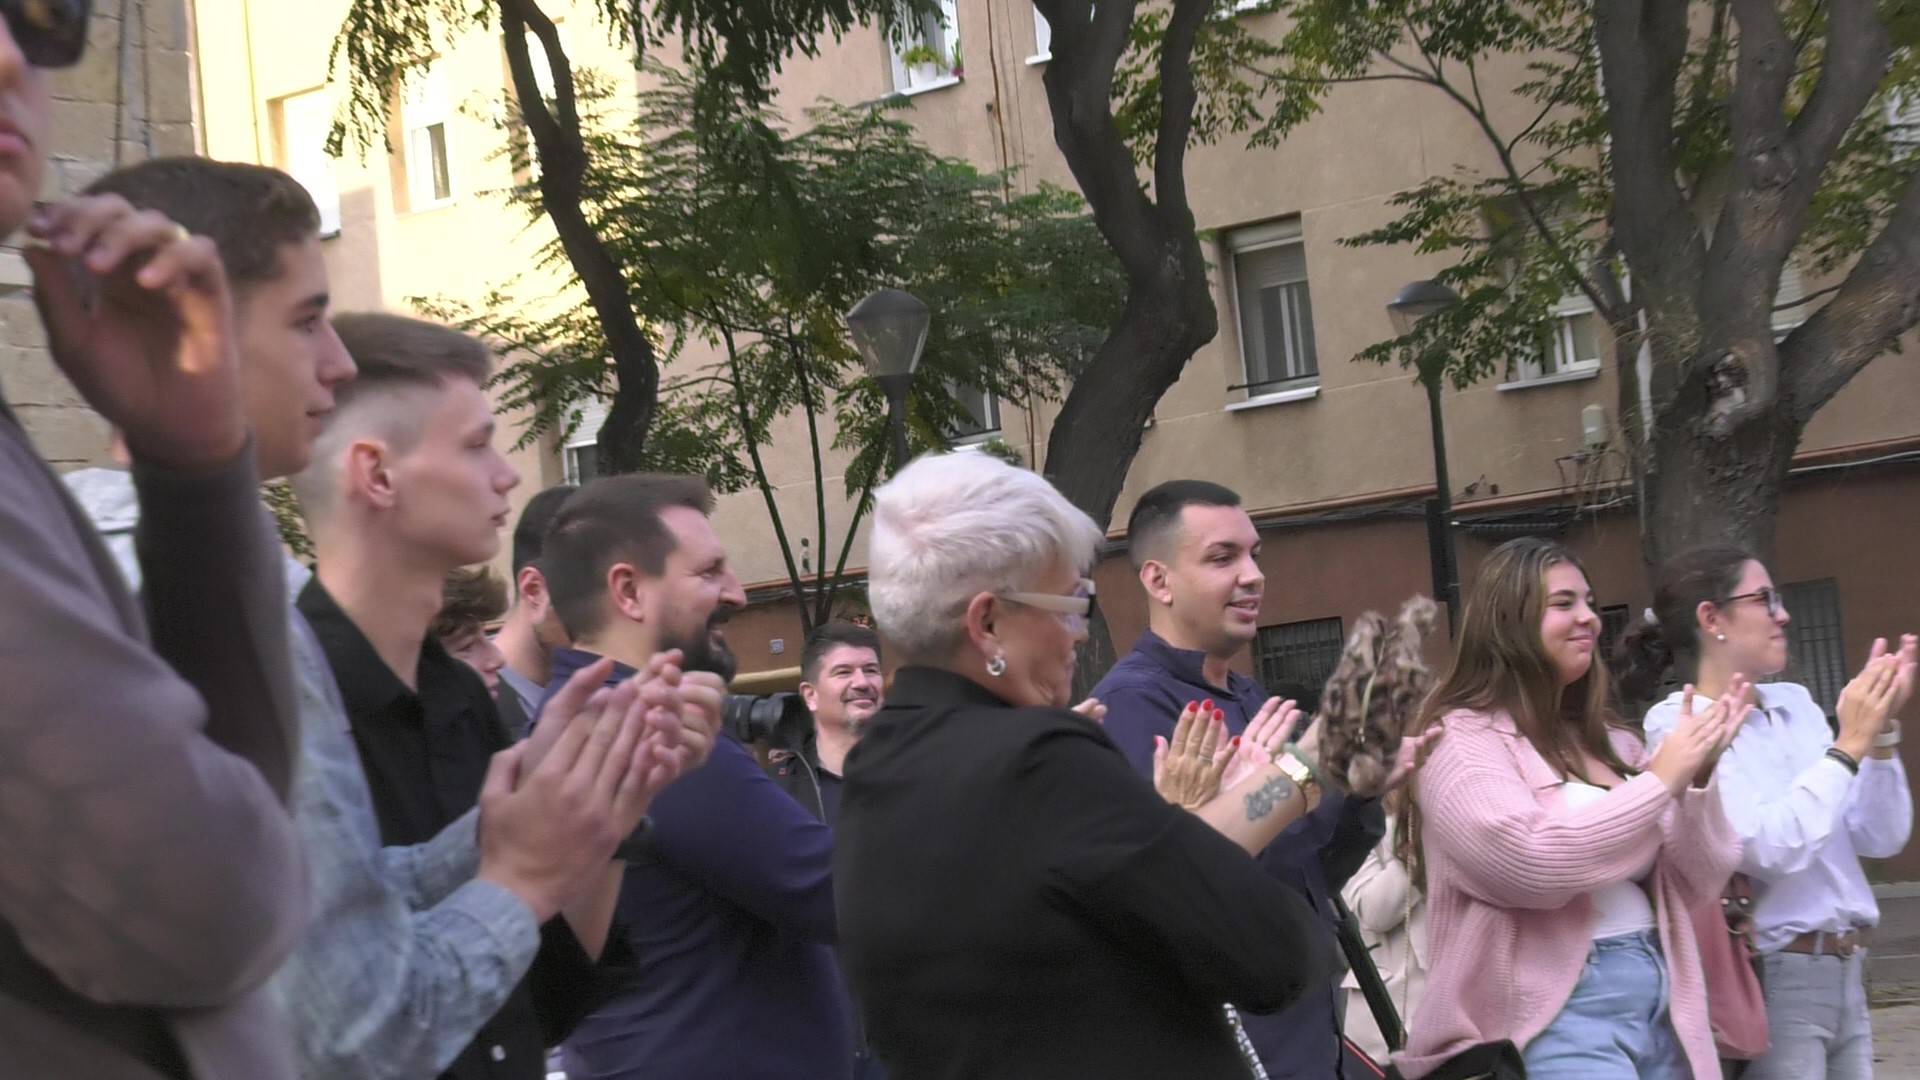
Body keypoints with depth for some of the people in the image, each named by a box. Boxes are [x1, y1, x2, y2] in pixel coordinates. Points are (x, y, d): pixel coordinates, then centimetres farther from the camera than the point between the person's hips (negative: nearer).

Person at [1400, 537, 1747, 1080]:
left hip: (1661, 1001, 7)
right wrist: (1661, 780, -14)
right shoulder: (1462, 741, -6)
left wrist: (1698, 780, -6)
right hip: (1557, 1012, -7)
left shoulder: (1608, 741, 12)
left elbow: (1695, 884, 10)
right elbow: (1532, 865, -21)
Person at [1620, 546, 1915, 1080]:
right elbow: (1770, 851, -21)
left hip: (1844, 976, 6)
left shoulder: (1794, 703, 9)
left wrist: (1881, 732, -4)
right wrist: (1848, 746, -14)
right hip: (1769, 981, -6)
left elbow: (1881, 838, 8)